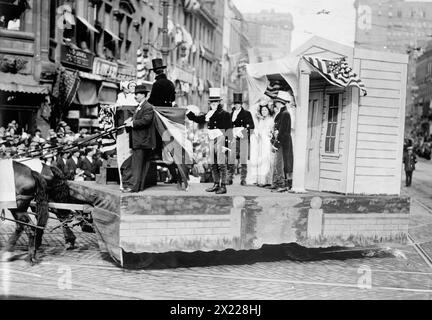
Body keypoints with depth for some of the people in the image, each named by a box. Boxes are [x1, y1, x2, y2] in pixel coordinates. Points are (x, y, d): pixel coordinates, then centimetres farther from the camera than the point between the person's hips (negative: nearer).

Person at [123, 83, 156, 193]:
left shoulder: (148, 107, -12)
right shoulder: (139, 107, 20)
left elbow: (145, 120, -24)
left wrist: (132, 123, -18)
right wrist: (131, 119, 7)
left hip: (142, 142, -10)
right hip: (138, 141, 10)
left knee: (137, 165, -9)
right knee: (143, 165, 12)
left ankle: (135, 187, -6)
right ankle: (140, 186, 18)